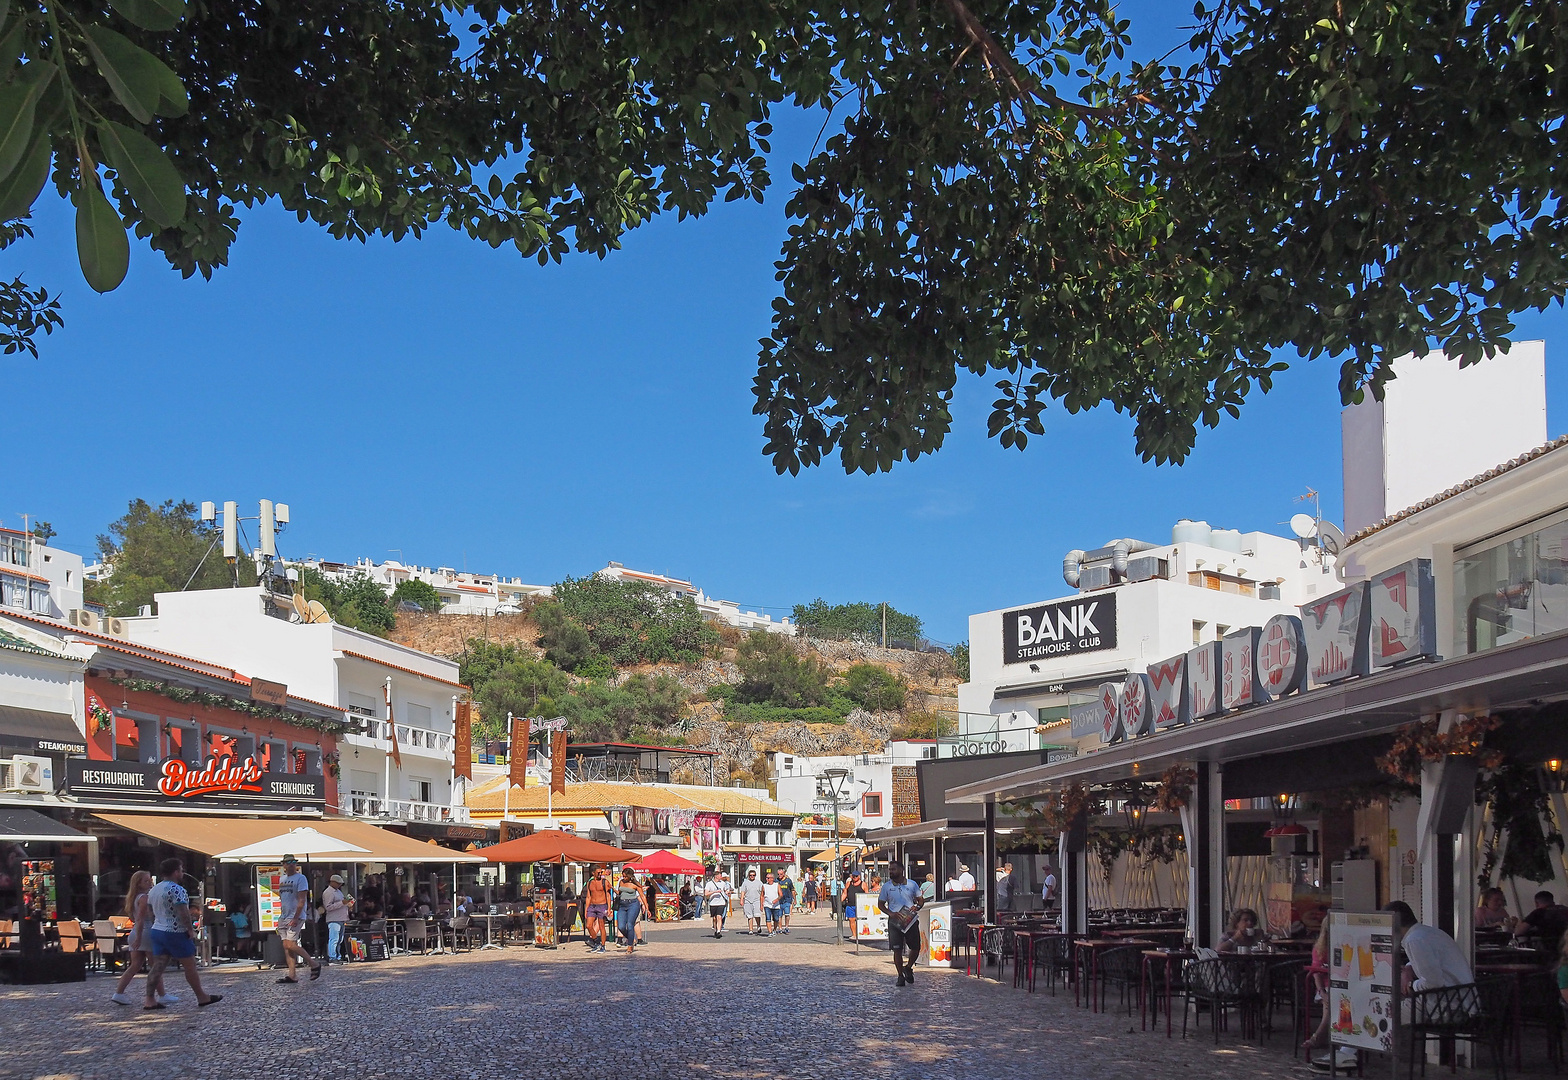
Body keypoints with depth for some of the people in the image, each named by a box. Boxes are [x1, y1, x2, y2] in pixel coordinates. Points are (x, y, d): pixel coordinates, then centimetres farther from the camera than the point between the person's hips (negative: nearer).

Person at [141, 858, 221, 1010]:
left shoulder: (153, 890, 12)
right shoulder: (176, 890, -17)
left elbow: (152, 913, 21)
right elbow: (183, 912, -22)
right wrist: (191, 929, -14)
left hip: (156, 931, 8)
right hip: (175, 933, -8)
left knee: (158, 966, 6)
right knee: (190, 966, 2)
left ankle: (150, 1000, 0)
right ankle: (202, 997, 10)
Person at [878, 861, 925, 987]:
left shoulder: (912, 884, 5)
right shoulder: (886, 886, 3)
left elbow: (920, 900, 13)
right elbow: (880, 904, 6)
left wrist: (917, 907, -10)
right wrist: (890, 913, -12)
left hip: (911, 920, 1)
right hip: (895, 922, -1)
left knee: (916, 948, 3)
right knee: (897, 949, -2)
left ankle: (908, 967, 28)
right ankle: (900, 975, 10)